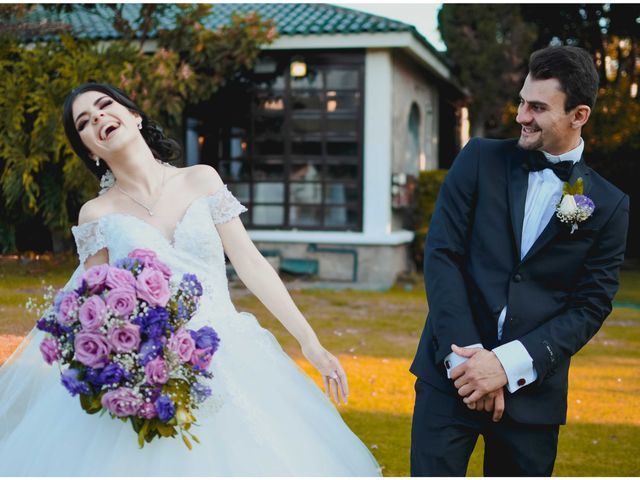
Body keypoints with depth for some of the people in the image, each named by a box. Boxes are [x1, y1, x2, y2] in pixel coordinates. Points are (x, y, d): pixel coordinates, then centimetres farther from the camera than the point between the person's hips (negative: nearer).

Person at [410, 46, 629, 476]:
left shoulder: (609, 206, 2)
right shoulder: (481, 160, 2)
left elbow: (590, 307, -2)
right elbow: (441, 253, -4)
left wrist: (508, 364, -13)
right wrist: (465, 355, -12)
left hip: (533, 388, 1)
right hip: (453, 373, 0)